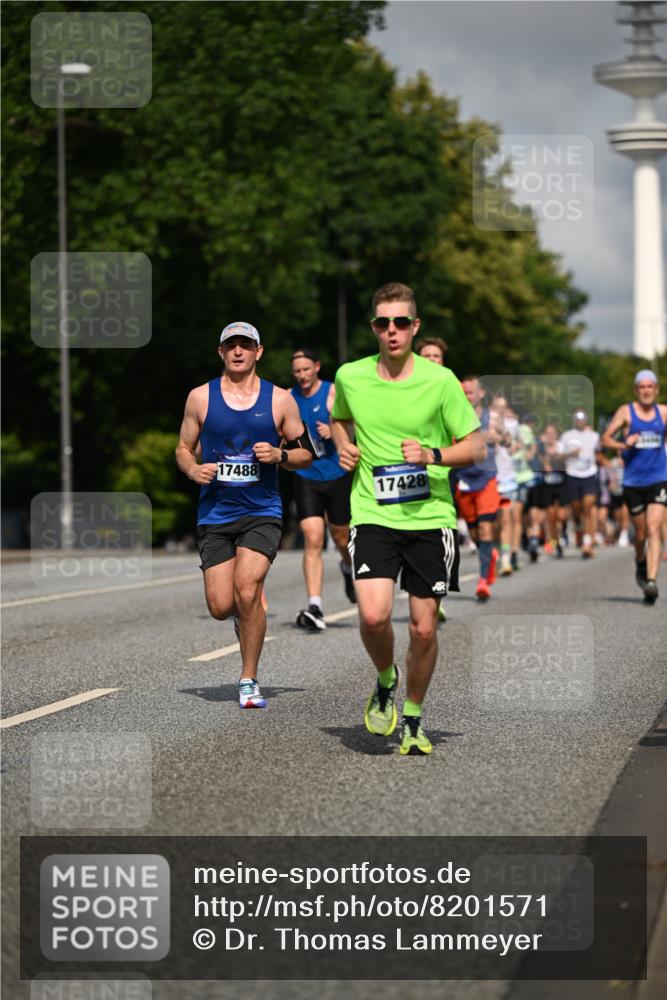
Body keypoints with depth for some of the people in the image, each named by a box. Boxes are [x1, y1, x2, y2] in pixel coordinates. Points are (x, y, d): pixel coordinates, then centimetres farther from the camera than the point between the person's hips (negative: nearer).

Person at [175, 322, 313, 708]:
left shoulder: (280, 400, 3)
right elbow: (184, 448, 14)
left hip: (262, 513, -2)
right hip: (215, 514, 2)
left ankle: (249, 681, -6)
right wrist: (194, 469, -8)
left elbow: (306, 454, 10)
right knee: (221, 607, -4)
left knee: (247, 591, -21)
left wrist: (279, 455, -11)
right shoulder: (201, 398, 5)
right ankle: (249, 615, 35)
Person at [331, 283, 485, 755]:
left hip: (430, 517, -1)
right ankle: (385, 682, 13)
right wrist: (344, 446, 4)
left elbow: (476, 446, 0)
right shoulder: (350, 376, 2)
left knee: (424, 628, 2)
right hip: (373, 516, 1)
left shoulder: (440, 380, -6)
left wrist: (433, 455, -17)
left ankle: (414, 717, 24)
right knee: (374, 615, -18)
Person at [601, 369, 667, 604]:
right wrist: (622, 445, -19)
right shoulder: (626, 412, 0)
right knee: (640, 533, 10)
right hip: (633, 482, 0)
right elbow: (605, 439, -2)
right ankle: (640, 563, 42)